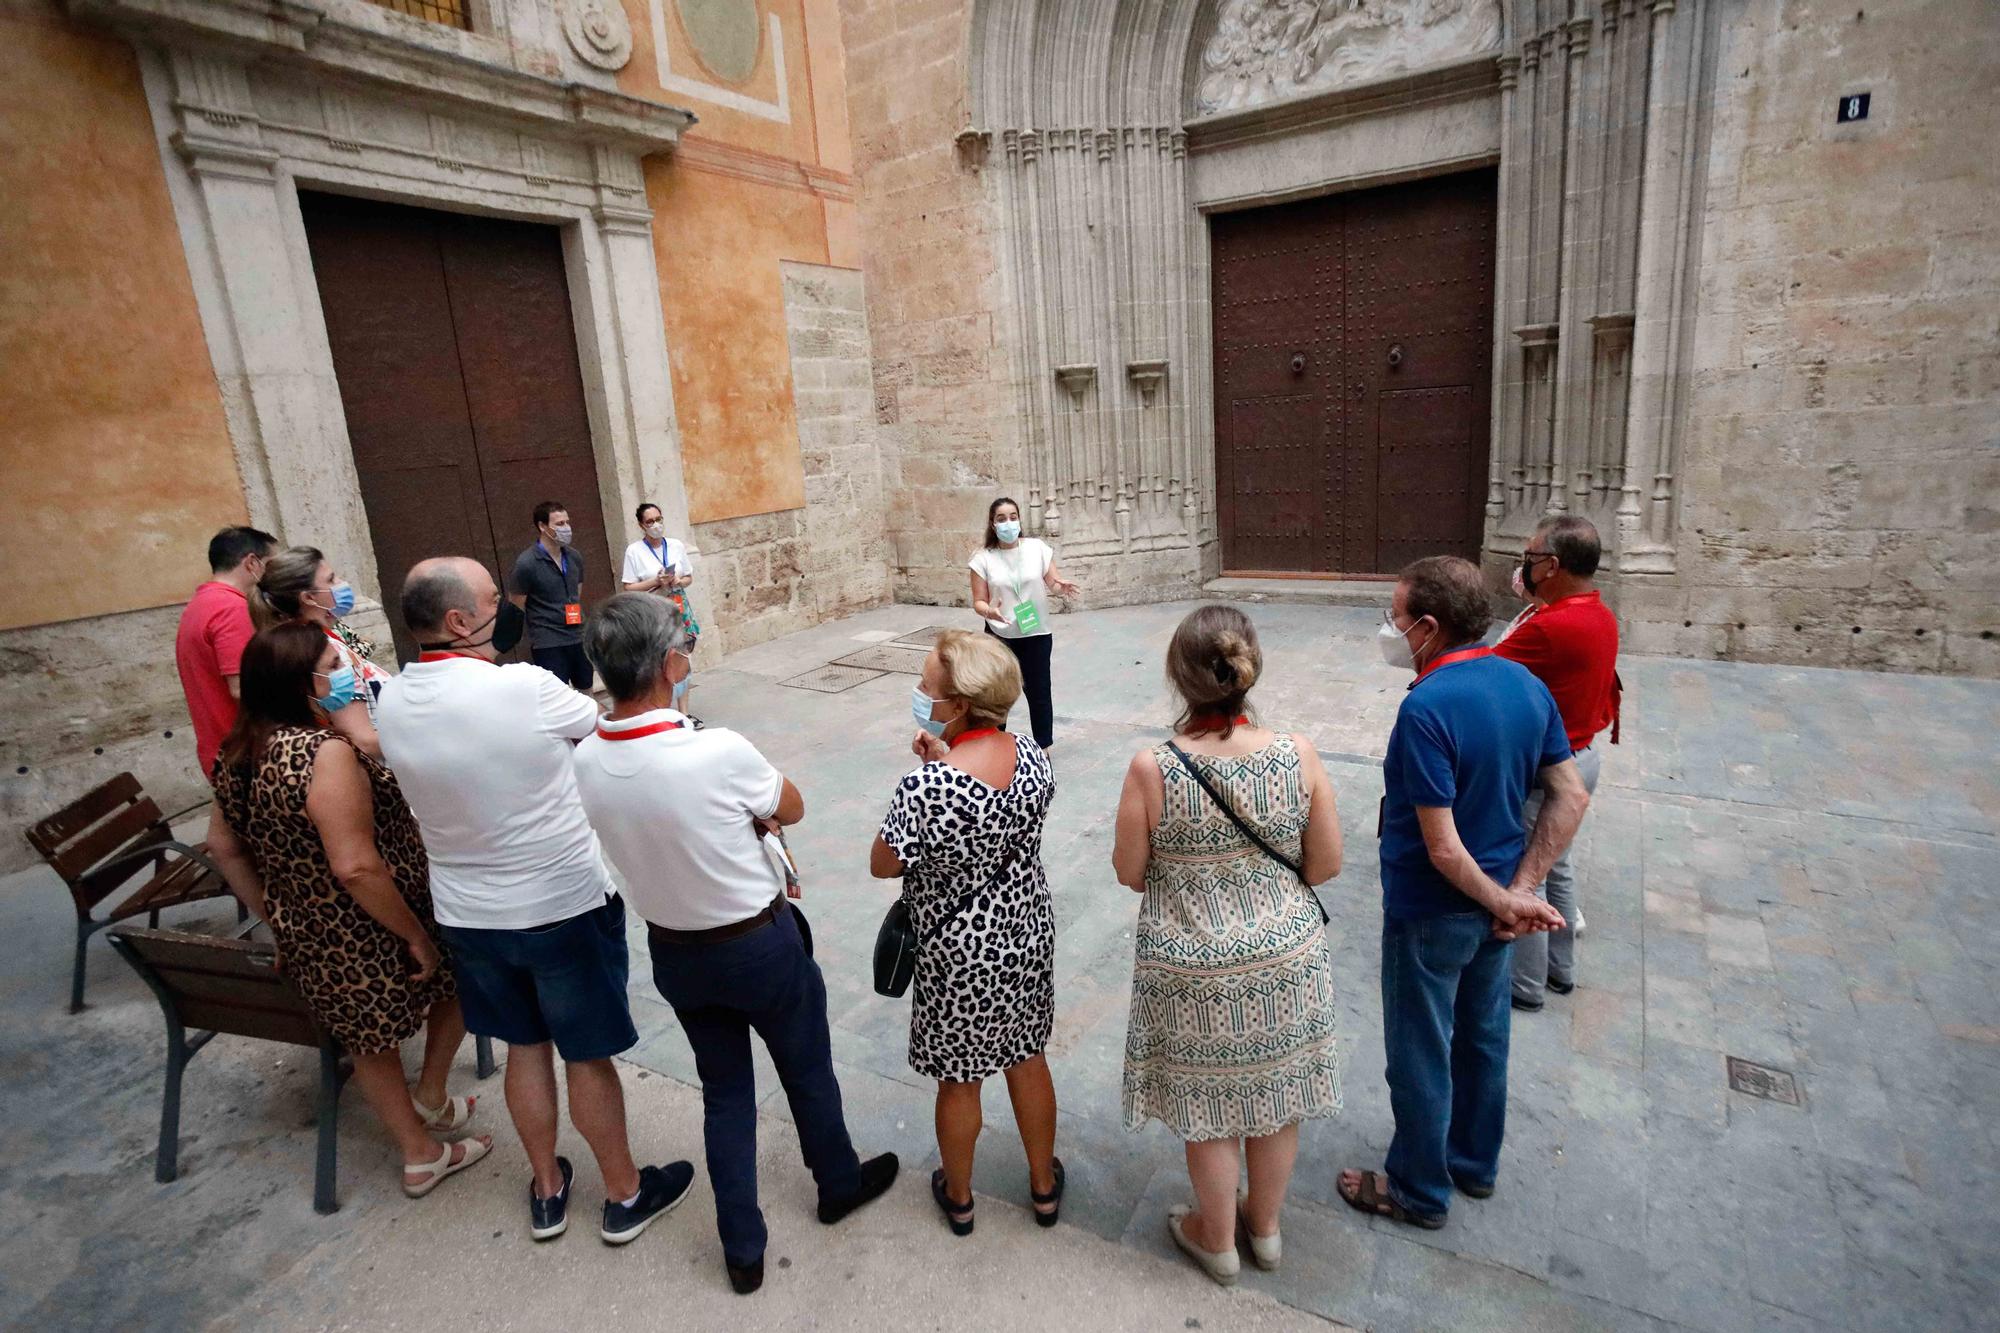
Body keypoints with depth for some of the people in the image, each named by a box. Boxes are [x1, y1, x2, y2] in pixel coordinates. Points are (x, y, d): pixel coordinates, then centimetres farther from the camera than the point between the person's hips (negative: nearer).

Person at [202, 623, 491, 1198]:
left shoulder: (239, 752, 0)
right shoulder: (326, 752, -28)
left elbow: (224, 847, 11)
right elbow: (356, 867, -30)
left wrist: (275, 917, 19)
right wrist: (417, 935, -20)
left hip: (305, 937, 8)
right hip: (369, 936, -8)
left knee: (373, 1042, 23)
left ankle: (421, 1157, 39)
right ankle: (431, 1095, 30)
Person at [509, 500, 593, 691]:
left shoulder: (574, 557, 4)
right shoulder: (526, 563, -13)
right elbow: (515, 609, -5)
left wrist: (576, 619, 15)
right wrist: (541, 629, 3)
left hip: (579, 638, 6)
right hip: (548, 645, -6)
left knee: (586, 693, 16)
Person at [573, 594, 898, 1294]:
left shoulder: (585, 762, -13)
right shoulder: (719, 753, -31)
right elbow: (792, 808, -11)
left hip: (673, 952, 5)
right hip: (759, 944, -4)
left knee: (723, 1090, 23)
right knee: (807, 1072, 22)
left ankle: (742, 1249, 37)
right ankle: (839, 1183, 47)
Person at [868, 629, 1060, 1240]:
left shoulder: (924, 789, -32)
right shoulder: (1031, 754, -14)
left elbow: (883, 865, -15)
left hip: (960, 955, -5)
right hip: (1028, 932, 5)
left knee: (960, 1080, 20)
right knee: (1027, 1058, 26)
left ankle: (958, 1197, 46)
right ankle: (1044, 1185, 47)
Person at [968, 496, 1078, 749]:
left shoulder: (1037, 547, -2)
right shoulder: (983, 558, -4)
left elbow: (1053, 582, 4)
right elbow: (979, 602, -3)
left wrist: (1061, 586, -19)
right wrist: (989, 612, -26)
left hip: (1036, 634, 1)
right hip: (999, 637, -1)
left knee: (1038, 691, 8)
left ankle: (1043, 747, 25)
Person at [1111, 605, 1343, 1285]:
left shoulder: (1151, 768, -22)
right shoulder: (1298, 754, -16)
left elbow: (1129, 873, -9)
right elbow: (1326, 865, -6)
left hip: (1194, 968, -2)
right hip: (1286, 958, 3)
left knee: (1211, 1107, 20)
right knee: (1275, 1095, 24)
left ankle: (1218, 1240, 44)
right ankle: (1265, 1227, 48)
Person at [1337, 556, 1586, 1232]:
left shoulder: (1426, 707, -29)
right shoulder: (1526, 683, -4)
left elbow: (1444, 849, -27)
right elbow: (1571, 796, 0)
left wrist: (1503, 900, -11)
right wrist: (1521, 890, -4)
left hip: (1431, 914, -8)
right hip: (1495, 906, 8)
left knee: (1420, 1054, 12)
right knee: (1483, 1037, 25)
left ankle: (1417, 1190, 32)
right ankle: (1475, 1162, 46)